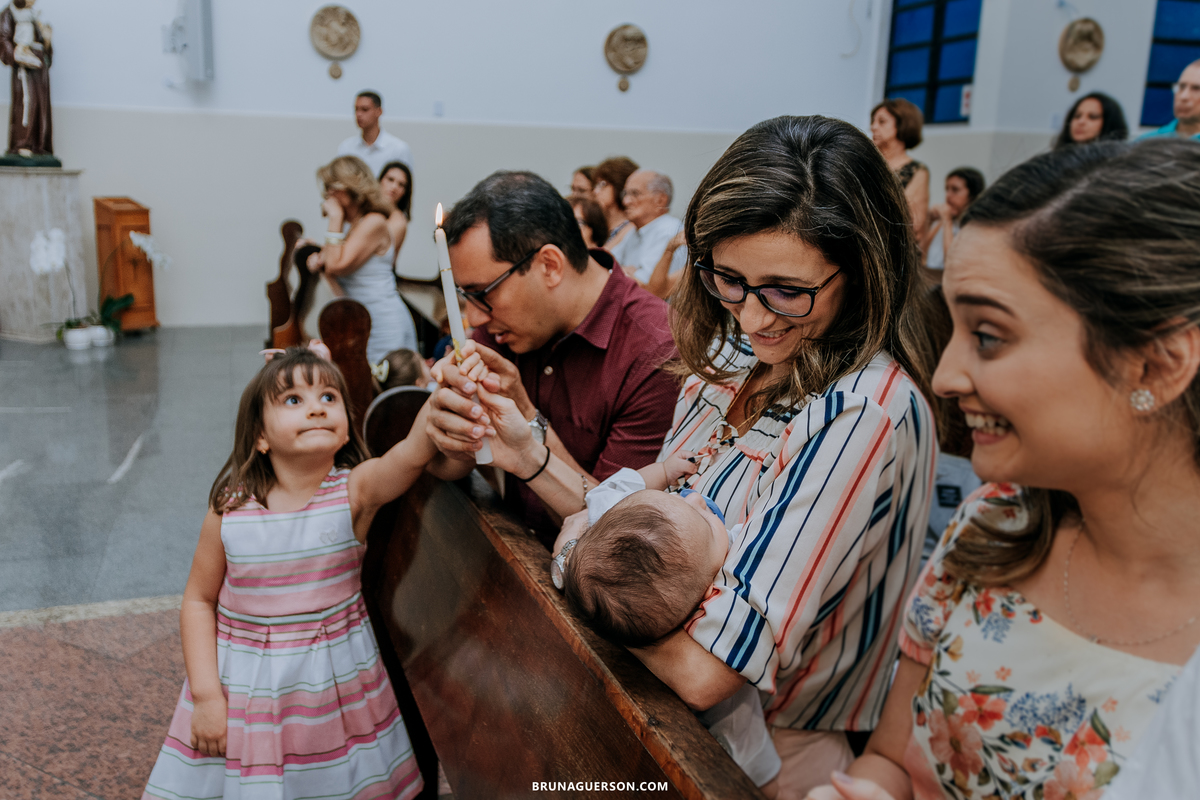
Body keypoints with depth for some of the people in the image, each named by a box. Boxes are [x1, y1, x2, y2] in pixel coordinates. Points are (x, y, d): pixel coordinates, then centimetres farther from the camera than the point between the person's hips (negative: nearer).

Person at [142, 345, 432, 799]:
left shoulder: (356, 491, -15)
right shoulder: (229, 510, -10)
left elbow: (413, 453, -34)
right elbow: (199, 600, 0)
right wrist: (206, 694, -6)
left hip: (337, 679, 0)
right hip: (243, 684, 1)